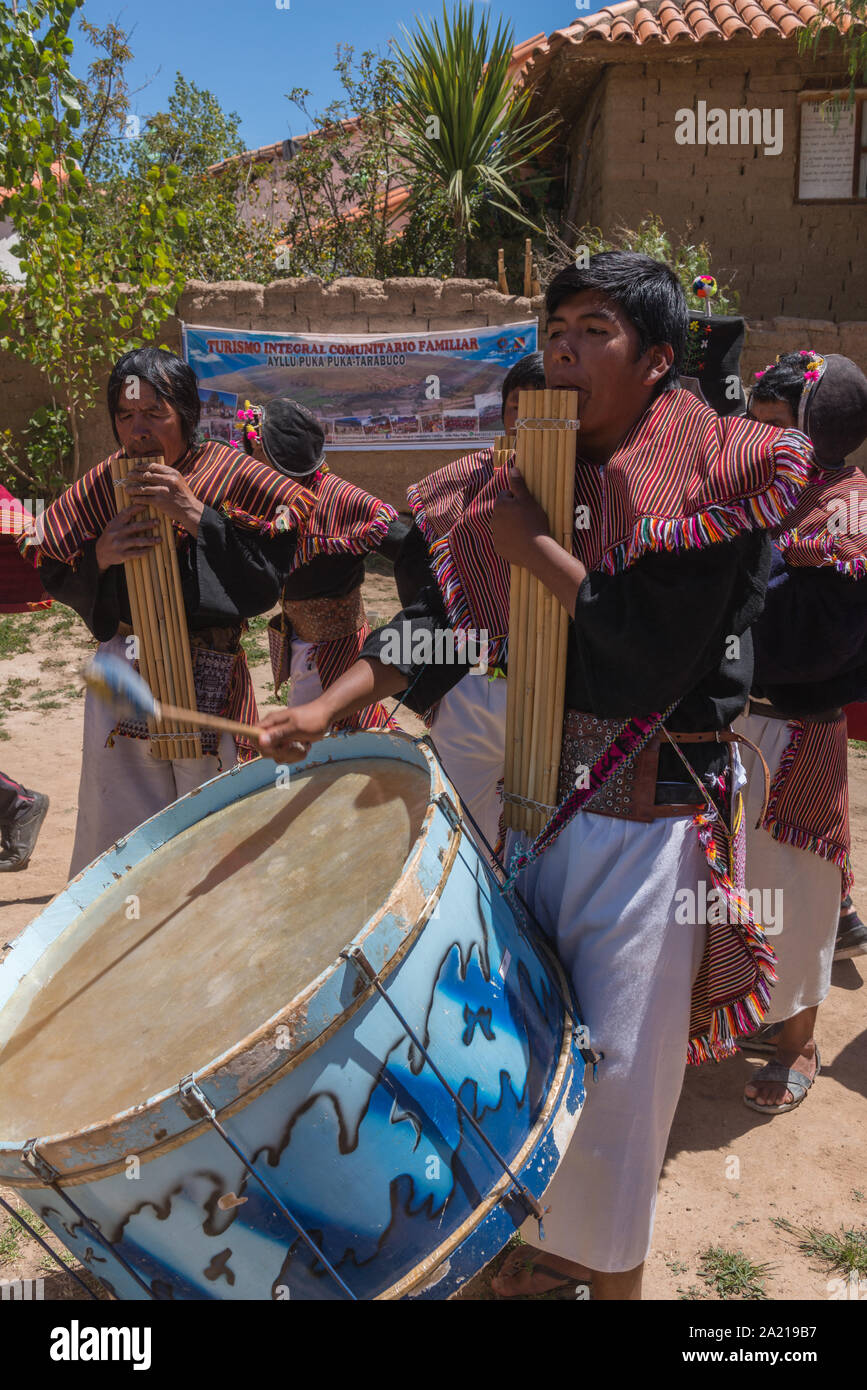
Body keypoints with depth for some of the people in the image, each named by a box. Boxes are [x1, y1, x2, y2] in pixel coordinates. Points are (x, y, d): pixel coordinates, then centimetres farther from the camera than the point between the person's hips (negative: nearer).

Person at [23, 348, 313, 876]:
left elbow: (269, 574, -15)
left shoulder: (232, 474, -6)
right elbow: (53, 572, 9)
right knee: (118, 825, 11)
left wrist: (197, 516, -21)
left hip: (210, 679, -2)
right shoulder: (103, 485, 4)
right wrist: (99, 556, -11)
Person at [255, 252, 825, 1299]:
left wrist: (534, 546, -16)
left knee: (614, 1067, 5)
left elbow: (657, 656, -23)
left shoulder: (723, 476, -11)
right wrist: (328, 708, -9)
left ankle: (616, 1274, 32)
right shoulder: (532, 475, 6)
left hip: (650, 814, -5)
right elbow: (445, 617, 3)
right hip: (537, 790, 6)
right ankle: (564, 1245, 44)